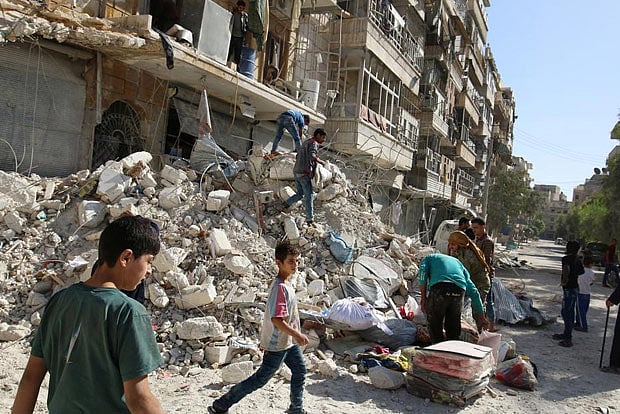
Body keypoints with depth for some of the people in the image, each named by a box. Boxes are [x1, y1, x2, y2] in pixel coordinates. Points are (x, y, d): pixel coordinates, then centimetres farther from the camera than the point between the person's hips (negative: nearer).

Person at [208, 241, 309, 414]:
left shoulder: (286, 283, 4)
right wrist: (298, 335, -26)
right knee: (260, 378, 2)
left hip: (289, 341, 9)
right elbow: (277, 320, -30)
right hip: (278, 343, -9)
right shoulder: (280, 287, -26)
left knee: (300, 370, 17)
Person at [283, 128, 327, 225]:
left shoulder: (306, 143, 21)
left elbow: (298, 156, 28)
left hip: (296, 171, 9)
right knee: (309, 195, -2)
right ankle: (310, 219, -1)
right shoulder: (314, 143, -9)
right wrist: (321, 161, -13)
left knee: (300, 194, 19)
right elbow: (311, 156, -28)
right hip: (304, 173, -9)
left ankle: (284, 205, 14)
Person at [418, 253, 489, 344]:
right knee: (453, 327, 19)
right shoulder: (457, 262, 38)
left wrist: (423, 297, 5)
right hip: (459, 291, 4)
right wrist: (481, 317, 37)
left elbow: (422, 272, 5)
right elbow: (473, 292, 33)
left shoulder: (428, 258, 31)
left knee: (435, 326, 10)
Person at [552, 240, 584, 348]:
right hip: (575, 287, 9)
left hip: (569, 289, -9)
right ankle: (566, 334, 30)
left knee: (566, 313, -6)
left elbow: (566, 269, -35)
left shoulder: (566, 259, -17)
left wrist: (564, 281, -23)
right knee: (570, 312, 18)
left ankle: (568, 339, -4)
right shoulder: (578, 260, 10)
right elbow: (582, 271, 25)